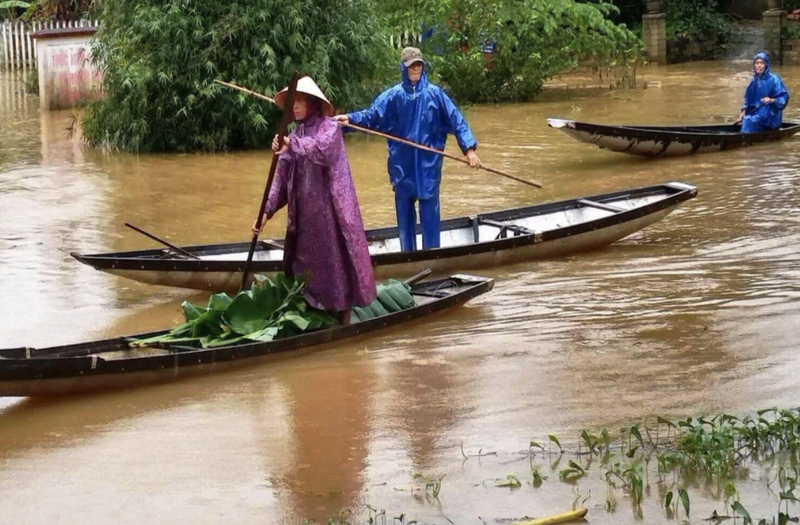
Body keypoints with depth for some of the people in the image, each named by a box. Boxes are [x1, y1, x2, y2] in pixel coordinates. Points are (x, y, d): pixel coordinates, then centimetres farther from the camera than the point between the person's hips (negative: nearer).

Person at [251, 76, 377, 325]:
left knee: (335, 257, -5)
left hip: (329, 209, -7)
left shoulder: (328, 128, -4)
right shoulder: (294, 137, 13)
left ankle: (343, 312, 0)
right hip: (303, 212, 7)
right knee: (304, 260, 9)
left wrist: (292, 145, -38)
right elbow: (282, 180, 12)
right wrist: (267, 212, 4)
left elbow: (322, 148, -27)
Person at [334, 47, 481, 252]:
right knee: (404, 208, 9)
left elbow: (456, 120, -1)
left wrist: (469, 149, -8)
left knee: (429, 209, 0)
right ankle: (408, 253, 20)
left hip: (429, 164, -1)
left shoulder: (435, 94, -1)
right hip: (402, 164, 2)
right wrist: (350, 118, -23)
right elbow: (372, 115, -5)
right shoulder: (393, 96, 1)